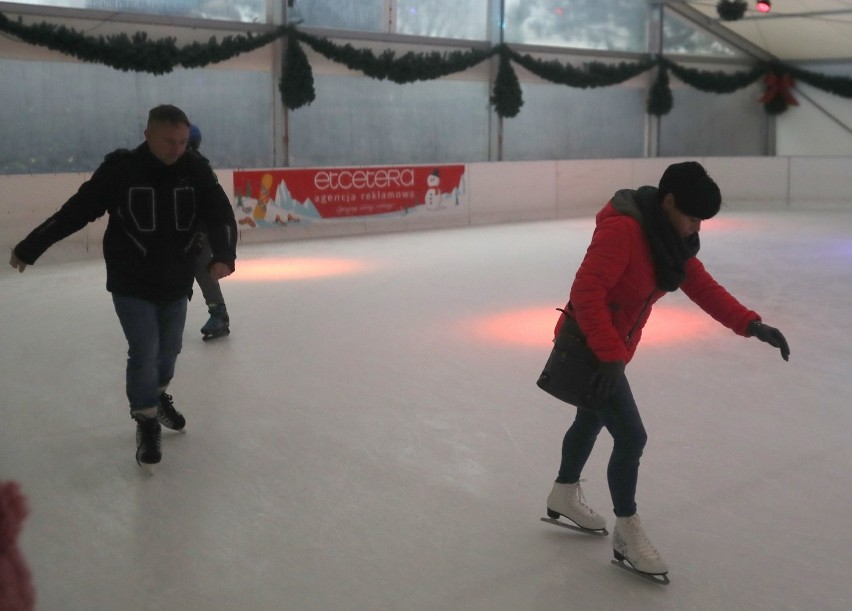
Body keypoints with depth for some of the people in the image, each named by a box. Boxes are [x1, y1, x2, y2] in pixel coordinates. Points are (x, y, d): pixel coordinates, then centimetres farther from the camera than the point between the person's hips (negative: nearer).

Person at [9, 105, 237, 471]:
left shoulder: (196, 170, -9)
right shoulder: (120, 170, -15)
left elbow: (220, 215, -15)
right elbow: (75, 211, -9)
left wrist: (223, 256, -35)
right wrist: (29, 248, -5)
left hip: (177, 282, 3)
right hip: (131, 283, -3)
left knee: (169, 349, 16)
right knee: (144, 352, -8)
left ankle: (157, 396, 46)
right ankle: (146, 423, 13)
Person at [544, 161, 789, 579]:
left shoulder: (671, 236, 1)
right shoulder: (622, 229, -27)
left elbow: (702, 286, 1)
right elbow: (586, 292, -30)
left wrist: (751, 325, -10)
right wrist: (610, 354, -32)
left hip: (613, 346, 10)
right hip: (588, 345, -10)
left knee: (592, 419, 26)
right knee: (631, 435, -10)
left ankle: (563, 497, 49)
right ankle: (626, 534, 8)